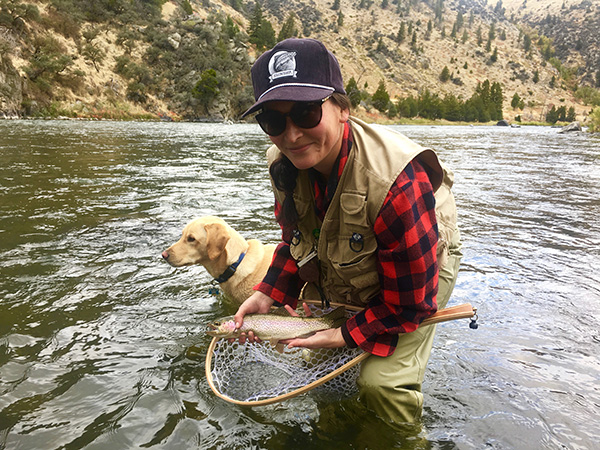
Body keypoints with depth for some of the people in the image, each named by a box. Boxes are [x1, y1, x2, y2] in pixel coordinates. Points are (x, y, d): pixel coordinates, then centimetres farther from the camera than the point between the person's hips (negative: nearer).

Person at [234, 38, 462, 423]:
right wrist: (268, 295, -13)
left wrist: (346, 336, -26)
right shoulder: (284, 163, -18)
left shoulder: (395, 183, -39)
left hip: (419, 271, -6)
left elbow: (411, 301, -29)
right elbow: (295, 243, 0)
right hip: (337, 279, 6)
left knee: (380, 384, -17)